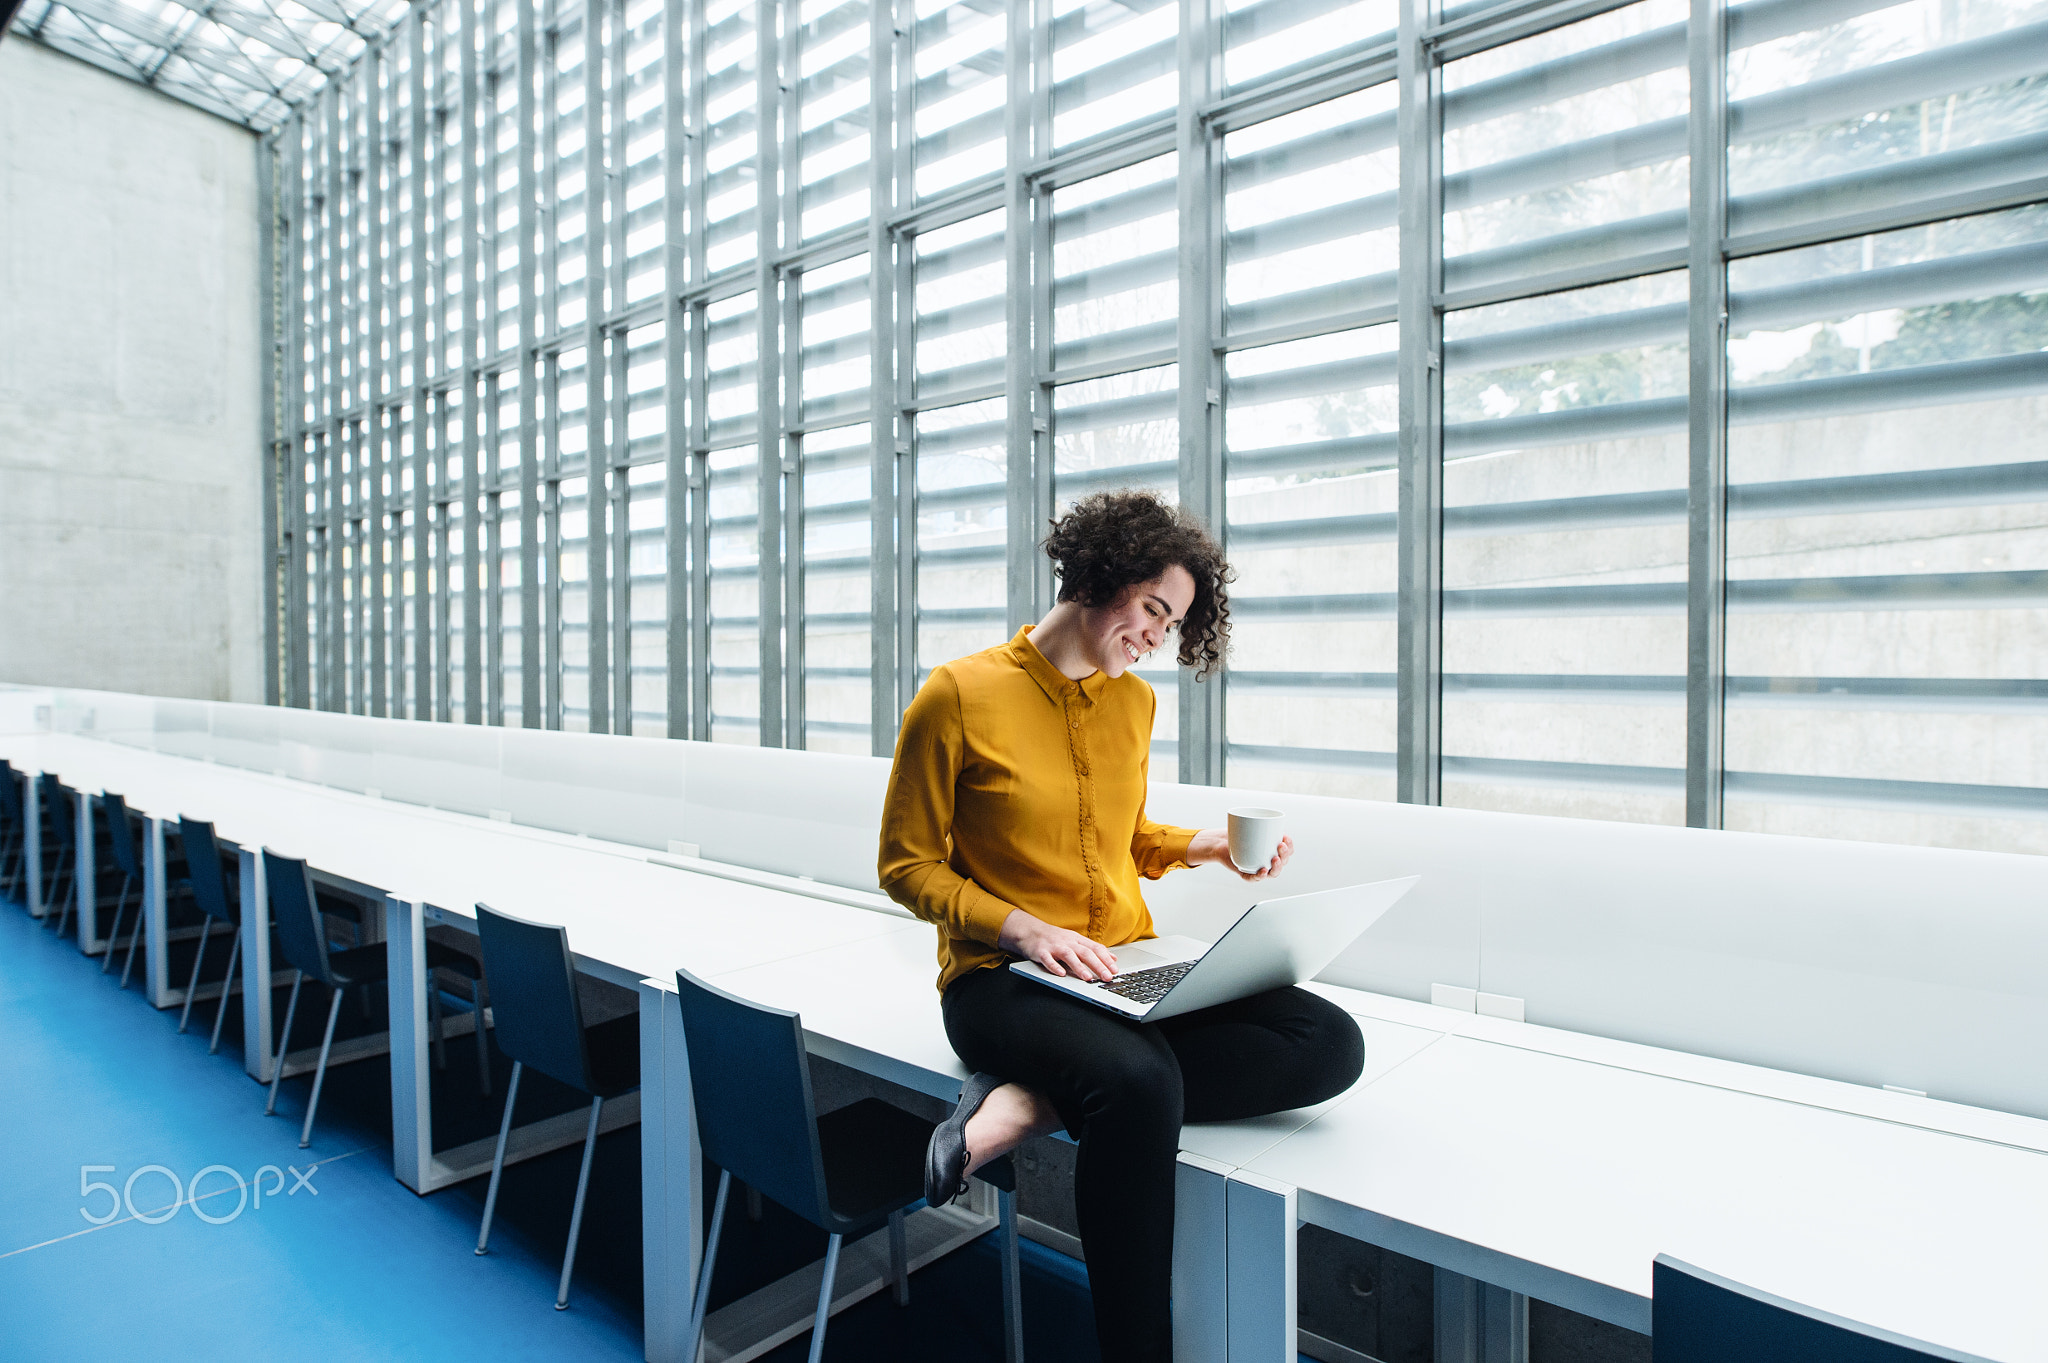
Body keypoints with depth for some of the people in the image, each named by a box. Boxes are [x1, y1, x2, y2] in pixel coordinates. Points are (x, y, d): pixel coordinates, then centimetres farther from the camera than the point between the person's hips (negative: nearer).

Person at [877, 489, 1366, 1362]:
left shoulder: (1134, 701, 12)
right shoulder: (959, 696, -6)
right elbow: (909, 866, -4)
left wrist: (1207, 847, 6)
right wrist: (1023, 928, -17)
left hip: (1129, 970, 7)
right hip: (1001, 977, -6)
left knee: (1331, 1044, -18)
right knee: (1138, 1083, -38)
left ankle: (1028, 1106, -22)